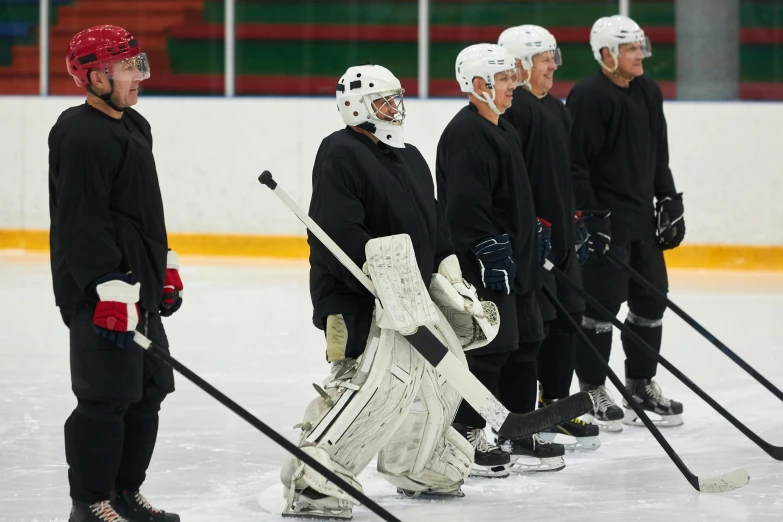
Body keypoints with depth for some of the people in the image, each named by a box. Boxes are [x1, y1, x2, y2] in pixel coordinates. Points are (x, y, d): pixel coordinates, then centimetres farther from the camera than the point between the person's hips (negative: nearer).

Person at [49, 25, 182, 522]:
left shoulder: (135, 126, 16)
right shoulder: (81, 136, -17)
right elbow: (81, 221, -23)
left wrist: (166, 267, 26)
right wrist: (111, 289, -26)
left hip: (140, 287, 10)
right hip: (100, 291, -10)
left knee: (149, 392, 14)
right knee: (106, 398, -7)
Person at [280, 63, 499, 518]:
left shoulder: (411, 158, 19)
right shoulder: (341, 155, -12)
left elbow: (433, 223, 27)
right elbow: (340, 233, -23)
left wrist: (450, 277, 17)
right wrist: (385, 282, -28)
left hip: (411, 293, 10)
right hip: (355, 297, -10)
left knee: (443, 370, 17)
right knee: (382, 379, -24)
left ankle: (416, 468, 37)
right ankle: (310, 481, -27)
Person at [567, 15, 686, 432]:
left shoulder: (648, 93, 11)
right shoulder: (588, 97, -14)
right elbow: (574, 164, -17)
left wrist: (669, 203, 15)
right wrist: (588, 218, -20)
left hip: (642, 217, 8)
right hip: (603, 220, -8)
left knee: (651, 298, 11)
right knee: (602, 302, -5)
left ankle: (641, 383, 24)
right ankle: (592, 391, 6)